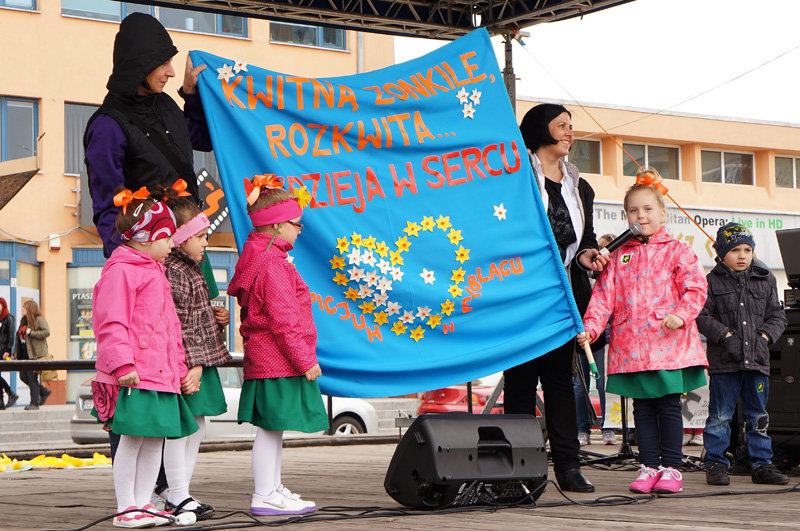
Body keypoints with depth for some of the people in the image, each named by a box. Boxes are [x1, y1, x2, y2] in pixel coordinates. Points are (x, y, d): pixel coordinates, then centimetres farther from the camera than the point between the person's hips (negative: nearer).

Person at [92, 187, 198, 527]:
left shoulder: (155, 273, 23)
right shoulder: (121, 271, -8)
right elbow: (112, 323, -15)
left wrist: (179, 368, 24)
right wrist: (122, 364, -22)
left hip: (162, 373, 9)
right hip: (134, 376, -9)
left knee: (155, 440, 10)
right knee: (132, 439, -6)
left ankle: (143, 502, 18)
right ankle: (126, 508, 1)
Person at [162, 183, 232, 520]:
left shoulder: (190, 269, 17)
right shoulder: (173, 272, -16)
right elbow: (178, 324, -22)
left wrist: (216, 316, 10)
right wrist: (192, 365, -24)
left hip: (199, 362, 11)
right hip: (185, 365, -11)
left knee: (196, 426, 14)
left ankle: (179, 493, 21)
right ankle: (178, 498, 1)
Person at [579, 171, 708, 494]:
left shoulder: (676, 251, 5)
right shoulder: (619, 256, 14)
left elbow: (696, 286, -4)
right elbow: (604, 295, 8)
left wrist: (681, 315, -21)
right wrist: (591, 327, -7)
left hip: (668, 343, -3)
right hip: (630, 344, 3)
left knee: (669, 405, -1)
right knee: (642, 407, 6)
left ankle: (671, 468, 5)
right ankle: (648, 467, 11)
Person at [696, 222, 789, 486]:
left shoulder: (765, 282, 12)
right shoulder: (712, 282, 1)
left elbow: (777, 316, 13)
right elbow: (702, 316, -4)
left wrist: (764, 336, -4)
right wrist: (726, 336, -13)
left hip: (757, 359, 3)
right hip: (723, 363, -3)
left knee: (758, 416, 8)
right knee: (720, 416, 0)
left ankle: (762, 465, 15)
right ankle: (716, 464, 8)